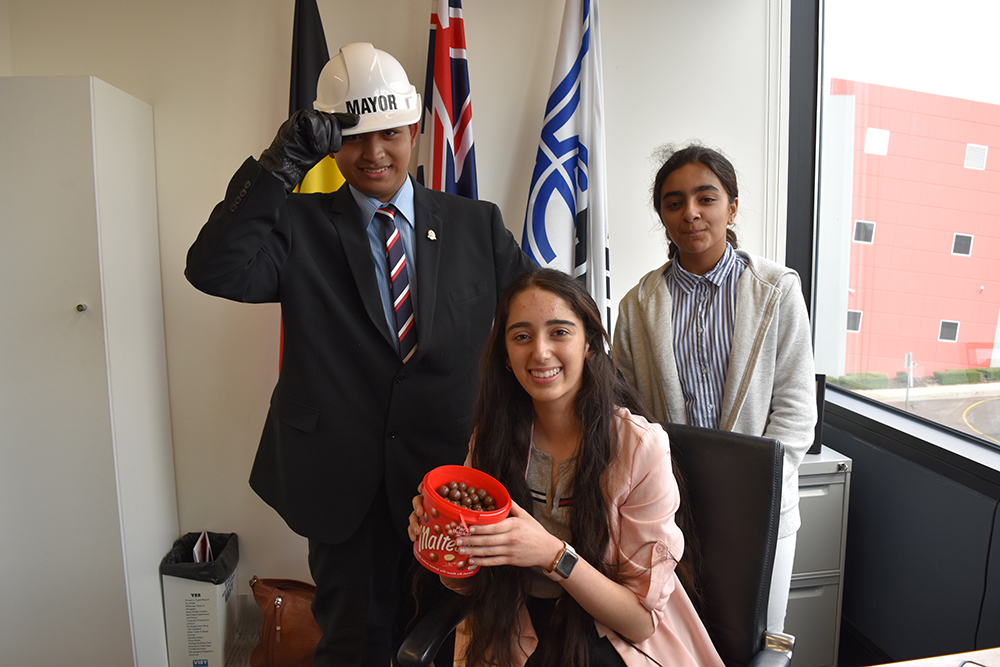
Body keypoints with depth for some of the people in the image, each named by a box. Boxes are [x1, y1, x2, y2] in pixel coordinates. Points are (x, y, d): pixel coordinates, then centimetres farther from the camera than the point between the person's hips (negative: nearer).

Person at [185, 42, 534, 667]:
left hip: (452, 471, 1)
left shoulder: (477, 224, 3)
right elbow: (213, 270, -15)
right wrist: (280, 165, -19)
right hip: (345, 479, -1)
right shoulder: (299, 225, 0)